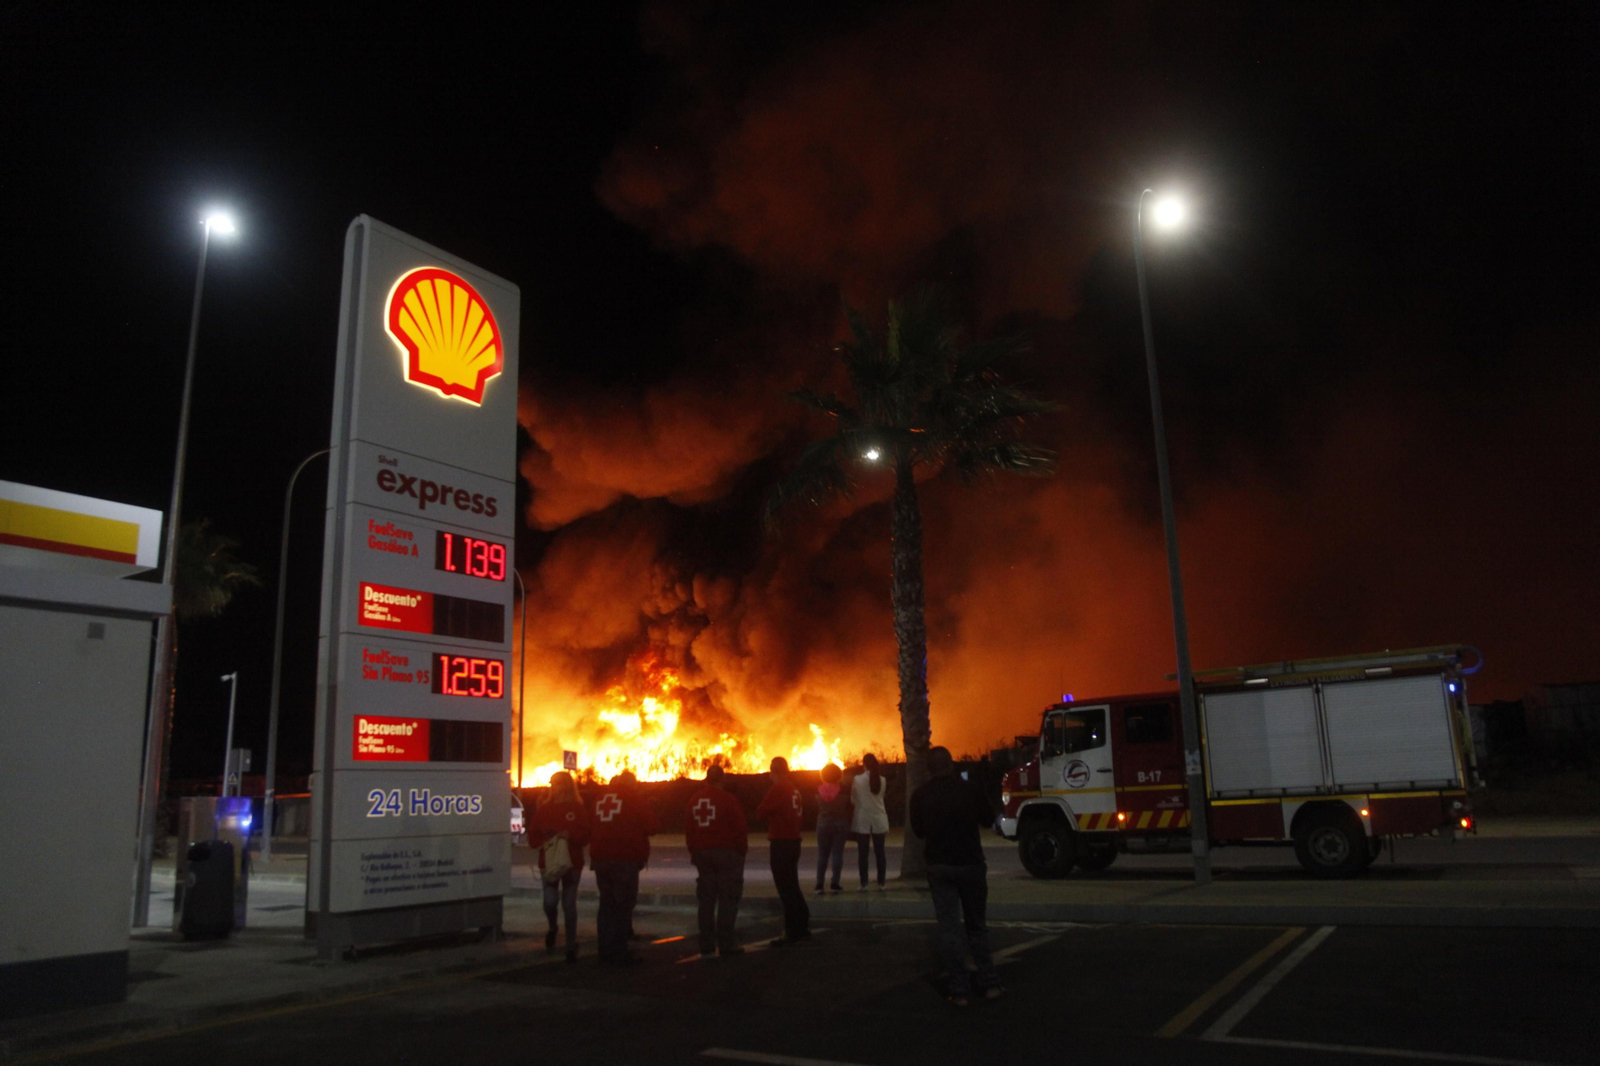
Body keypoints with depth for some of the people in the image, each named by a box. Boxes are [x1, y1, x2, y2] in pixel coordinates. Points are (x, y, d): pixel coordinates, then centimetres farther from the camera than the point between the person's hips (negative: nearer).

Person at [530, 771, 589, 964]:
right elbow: (535, 835, 9)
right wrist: (543, 843, -11)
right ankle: (552, 929, 24)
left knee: (569, 904, 2)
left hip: (572, 862, -1)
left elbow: (585, 836, -2)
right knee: (550, 901, -10)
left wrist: (570, 836, -20)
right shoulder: (544, 808, 7)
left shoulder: (578, 808, 0)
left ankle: (571, 947, 13)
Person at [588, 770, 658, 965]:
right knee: (623, 905, -2)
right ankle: (618, 954, -4)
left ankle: (606, 952, 14)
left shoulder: (601, 798, 13)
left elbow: (591, 827, 16)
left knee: (607, 904, 13)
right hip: (625, 860, -6)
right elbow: (652, 826, -4)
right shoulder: (633, 798, -3)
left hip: (600, 858, 6)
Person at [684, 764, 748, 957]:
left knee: (706, 899, 10)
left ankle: (706, 944, 12)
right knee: (727, 898, -1)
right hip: (726, 852, -6)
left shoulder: (695, 799, 8)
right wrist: (742, 849, 1)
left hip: (702, 852, 6)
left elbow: (689, 828, 12)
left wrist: (693, 851, 19)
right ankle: (725, 943, -3)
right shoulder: (728, 798, -11)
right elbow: (740, 827, -11)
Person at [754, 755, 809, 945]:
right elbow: (802, 809, 16)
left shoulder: (778, 788, -16)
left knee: (786, 889, -3)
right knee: (792, 887, 19)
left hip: (780, 843, -8)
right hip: (794, 841, 8)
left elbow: (761, 812, -15)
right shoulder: (795, 788, 7)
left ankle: (792, 932, -1)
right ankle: (802, 927, 26)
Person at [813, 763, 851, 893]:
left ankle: (819, 884, 2)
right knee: (837, 854, 3)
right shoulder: (843, 790, -6)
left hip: (823, 824, 2)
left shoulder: (819, 790, -1)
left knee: (822, 855, 8)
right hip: (840, 824, -1)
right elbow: (847, 809, -3)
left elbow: (817, 809, 4)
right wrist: (848, 826, 5)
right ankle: (835, 884, -1)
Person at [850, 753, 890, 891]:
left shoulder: (857, 780, -8)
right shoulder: (881, 780, -1)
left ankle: (864, 884, 2)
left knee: (863, 854, 3)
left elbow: (853, 801, -1)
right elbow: (881, 797, 11)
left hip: (862, 821, -2)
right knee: (880, 852, 8)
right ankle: (881, 883, 7)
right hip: (879, 820, 2)